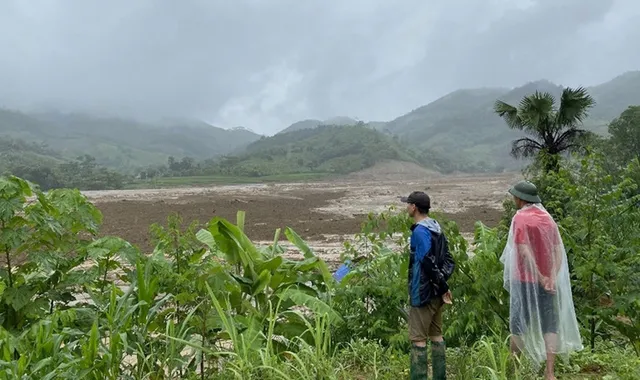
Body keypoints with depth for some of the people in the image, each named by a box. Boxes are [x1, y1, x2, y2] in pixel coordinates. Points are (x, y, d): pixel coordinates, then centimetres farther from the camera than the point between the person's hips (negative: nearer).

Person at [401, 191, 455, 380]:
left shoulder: (420, 231, -18)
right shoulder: (436, 228, 10)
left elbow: (429, 263, -22)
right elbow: (447, 259, 12)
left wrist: (443, 287, -12)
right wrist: (443, 284, 7)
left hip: (423, 293, -9)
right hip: (435, 292, 9)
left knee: (418, 338, -1)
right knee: (436, 335, 15)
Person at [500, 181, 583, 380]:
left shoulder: (520, 218, -11)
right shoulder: (548, 218, 7)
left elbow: (524, 252, -19)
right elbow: (559, 251, 0)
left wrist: (540, 277, -15)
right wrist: (552, 276, -9)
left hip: (524, 280, -4)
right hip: (547, 280, 4)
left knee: (518, 323, 10)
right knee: (550, 324, 8)